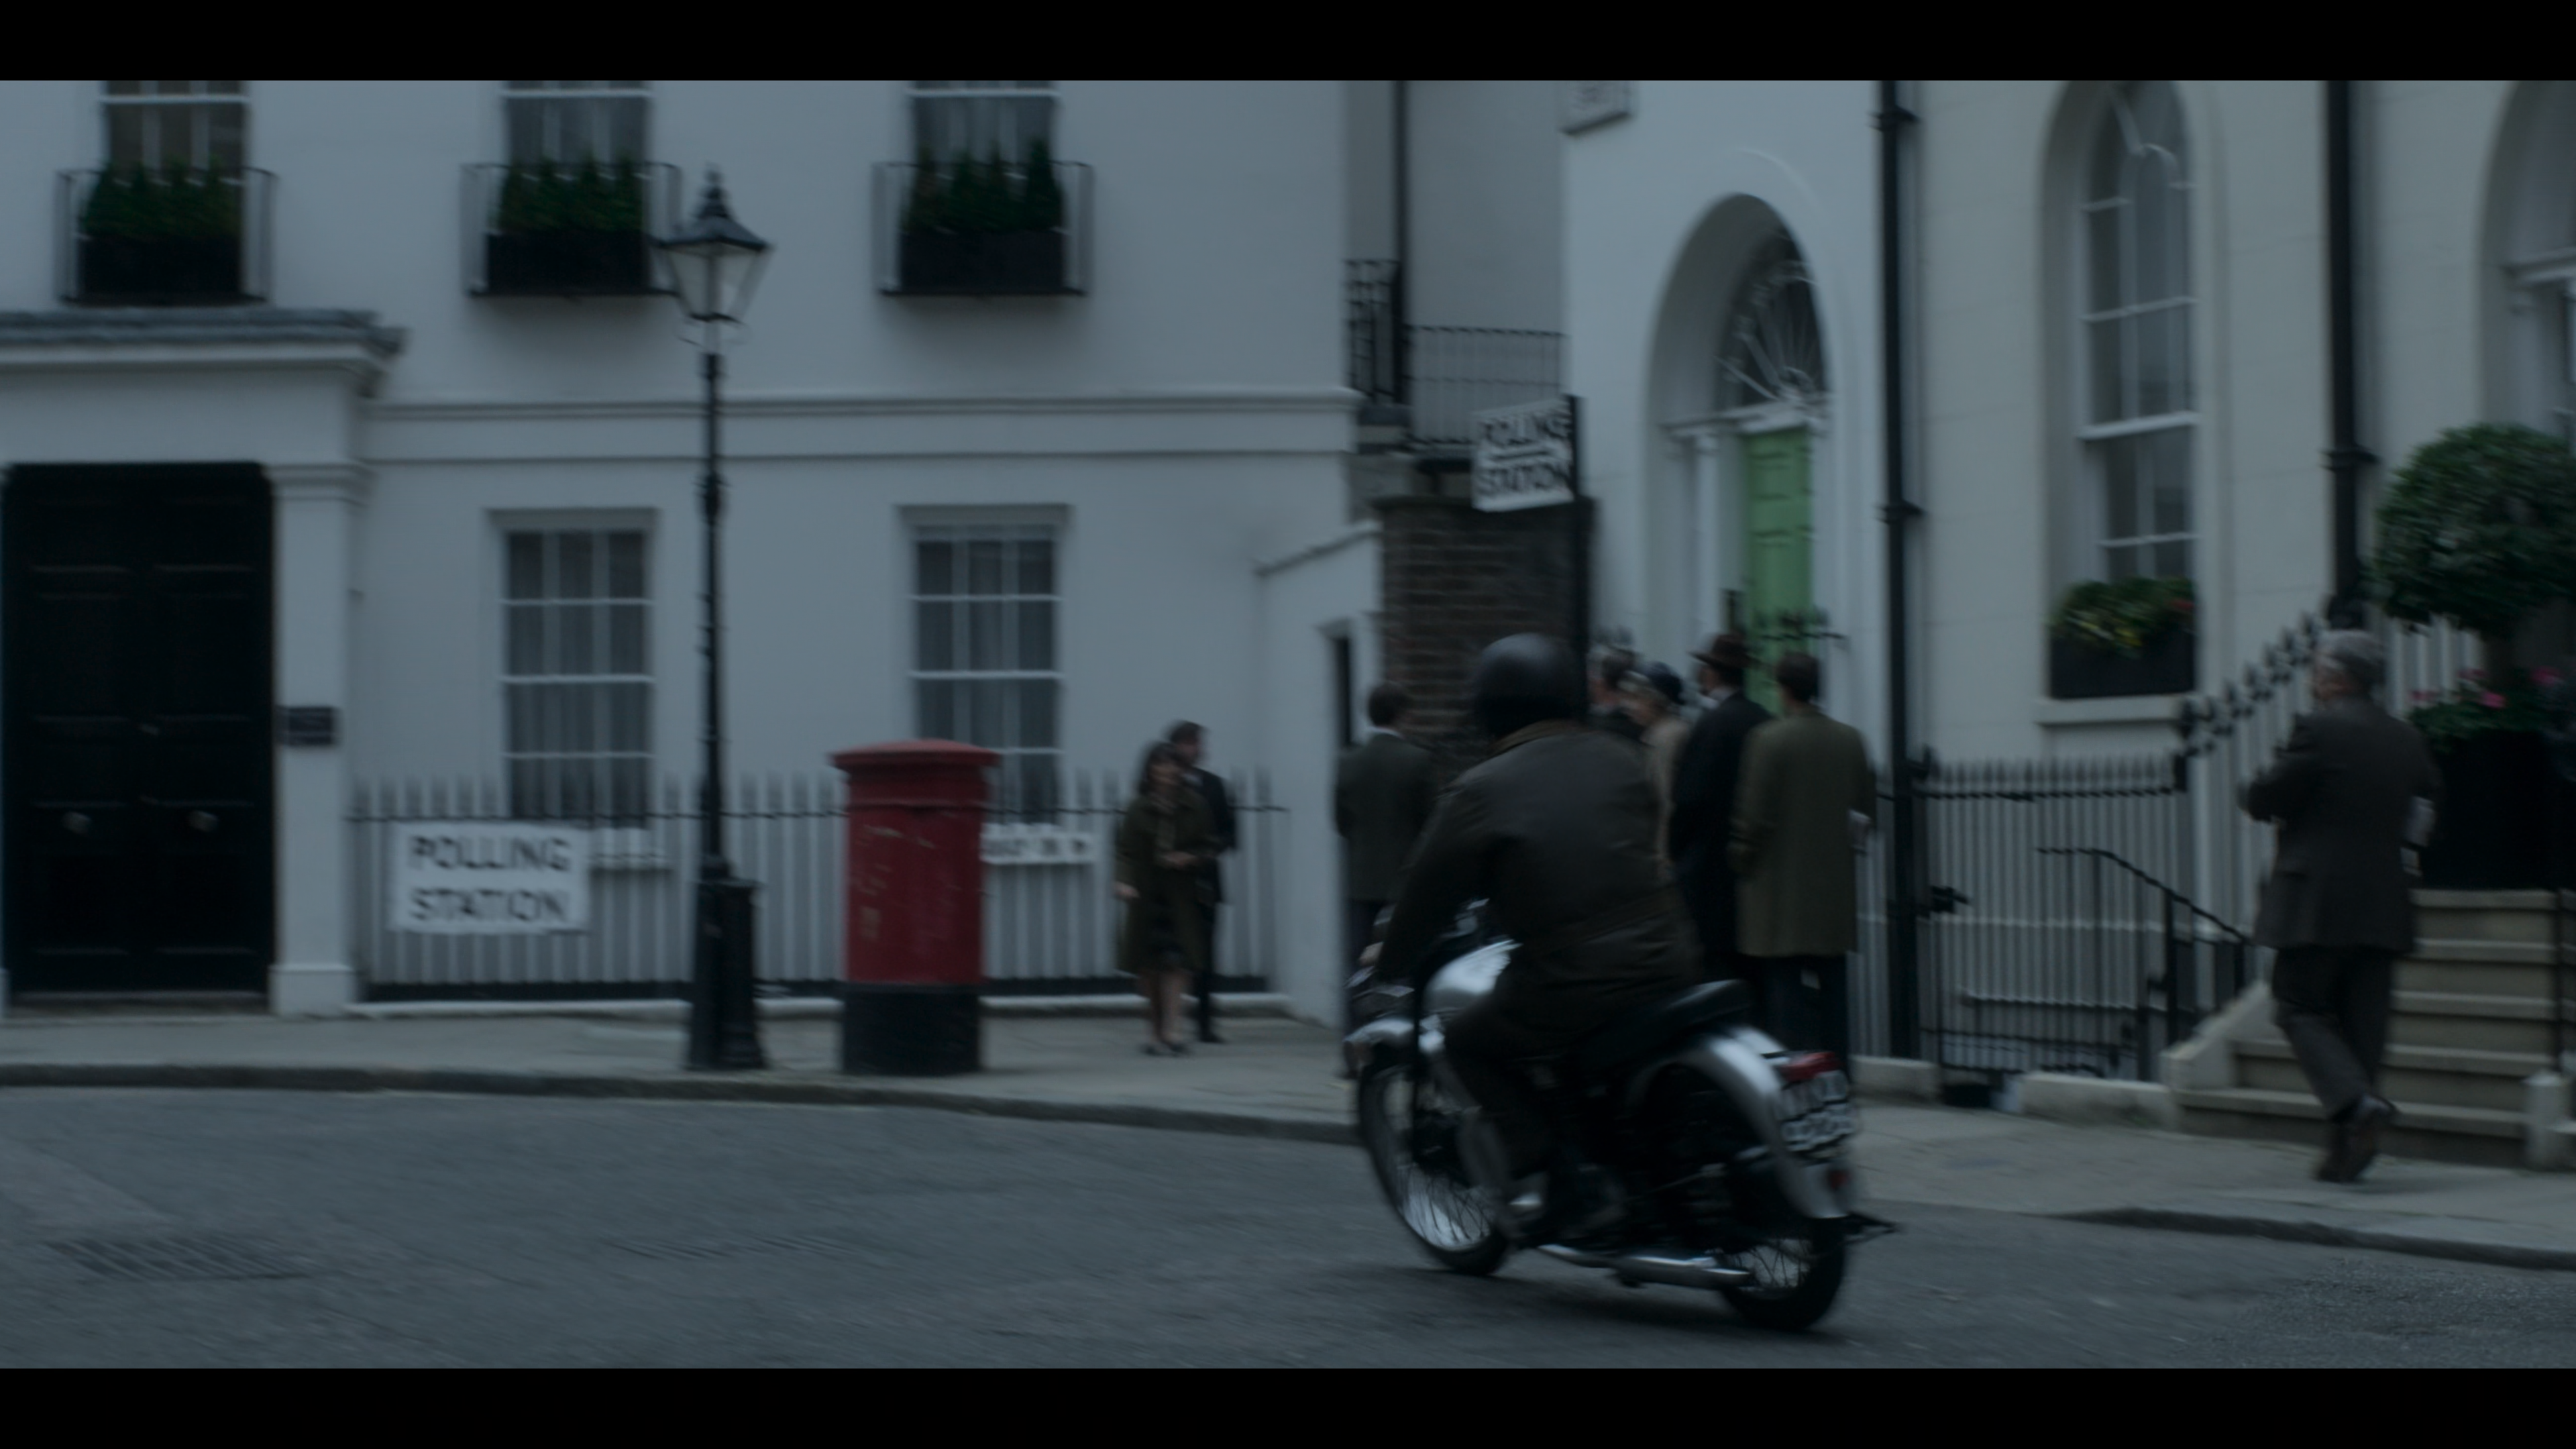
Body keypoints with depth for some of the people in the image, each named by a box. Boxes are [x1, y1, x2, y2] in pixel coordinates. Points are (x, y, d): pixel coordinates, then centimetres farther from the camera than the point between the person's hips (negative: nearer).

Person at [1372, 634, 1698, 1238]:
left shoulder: (1480, 793, -3)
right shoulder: (1621, 762, 11)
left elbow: (1431, 888, 5)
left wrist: (1392, 957, 23)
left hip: (1569, 986, -5)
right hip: (1666, 966, 5)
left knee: (1468, 1042, 15)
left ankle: (1542, 1171, 1)